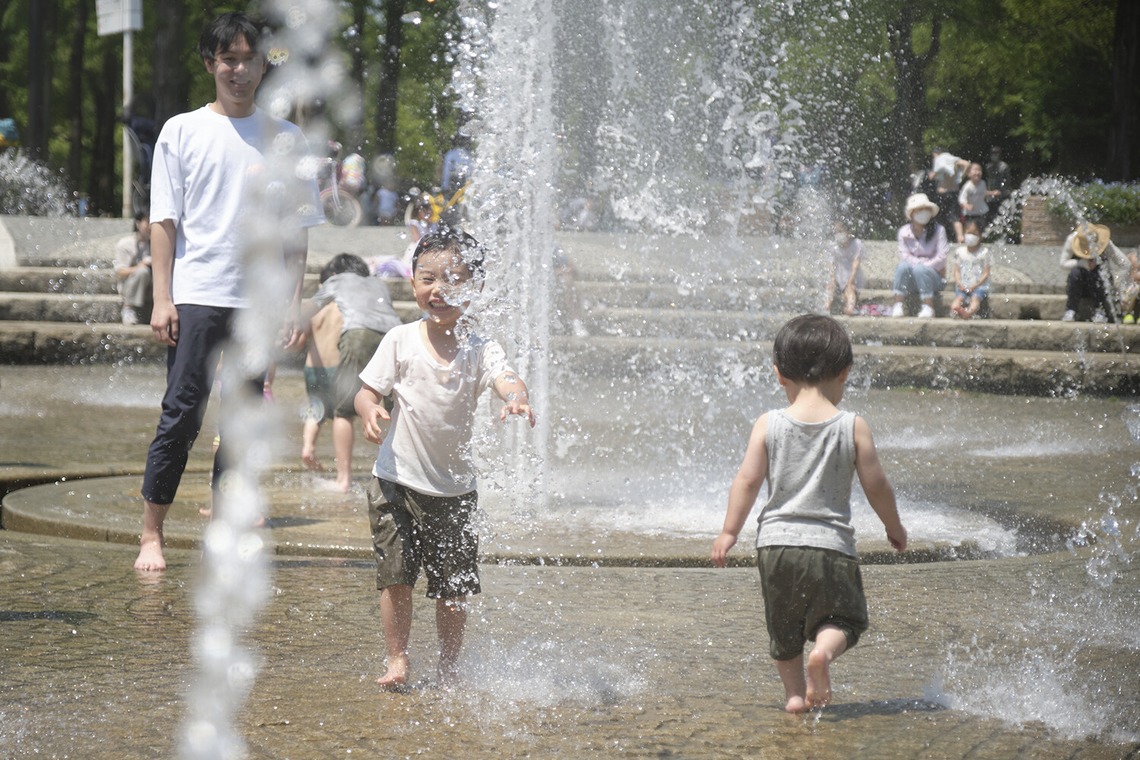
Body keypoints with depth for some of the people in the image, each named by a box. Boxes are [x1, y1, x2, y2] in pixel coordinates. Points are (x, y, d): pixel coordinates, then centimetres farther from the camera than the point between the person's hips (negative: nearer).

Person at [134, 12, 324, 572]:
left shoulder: (285, 139, 10)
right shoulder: (183, 131, 6)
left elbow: (295, 229, 11)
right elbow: (164, 220, 4)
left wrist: (293, 301, 4)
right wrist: (162, 298, -4)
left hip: (258, 300, 2)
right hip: (196, 295, -2)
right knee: (182, 413, -7)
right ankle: (151, 535, -1)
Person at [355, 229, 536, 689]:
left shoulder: (480, 350, -5)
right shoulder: (400, 341, -3)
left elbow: (506, 379, -23)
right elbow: (368, 390, -1)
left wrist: (518, 398, -46)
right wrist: (370, 411, -24)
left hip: (455, 487, 0)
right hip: (397, 482, 0)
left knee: (454, 585, 4)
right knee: (396, 574, -2)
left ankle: (449, 668, 21)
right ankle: (397, 660, 14)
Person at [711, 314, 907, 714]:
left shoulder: (768, 424, -2)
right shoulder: (853, 427, -3)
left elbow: (747, 480, -3)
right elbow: (876, 486, 1)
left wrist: (729, 532, 5)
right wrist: (894, 527, 17)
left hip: (777, 541, 2)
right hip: (831, 544, -1)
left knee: (783, 626, 19)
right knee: (840, 617, 10)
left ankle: (794, 691, 17)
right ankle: (824, 650, -20)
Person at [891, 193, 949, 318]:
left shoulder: (938, 230, -3)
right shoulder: (904, 232, 2)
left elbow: (941, 257, -8)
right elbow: (904, 256, -6)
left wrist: (924, 265, -15)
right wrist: (924, 262, -17)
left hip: (933, 277, -2)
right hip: (911, 280, 2)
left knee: (919, 269, -33)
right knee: (903, 266, -30)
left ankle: (928, 307, -29)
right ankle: (898, 305, -29)